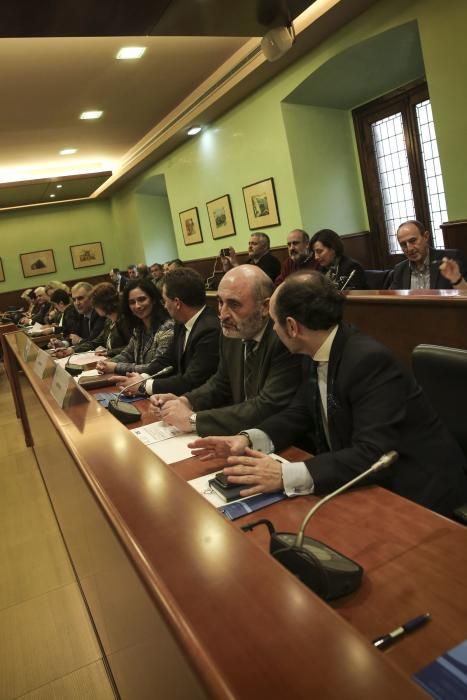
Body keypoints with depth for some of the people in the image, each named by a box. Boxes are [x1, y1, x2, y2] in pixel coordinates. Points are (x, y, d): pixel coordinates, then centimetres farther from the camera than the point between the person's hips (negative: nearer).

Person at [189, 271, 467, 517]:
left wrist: (286, 475, -39)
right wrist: (248, 439, -12)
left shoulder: (370, 360, -27)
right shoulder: (318, 354, -2)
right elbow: (299, 414, 6)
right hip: (370, 482, 7)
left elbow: (372, 455, -32)